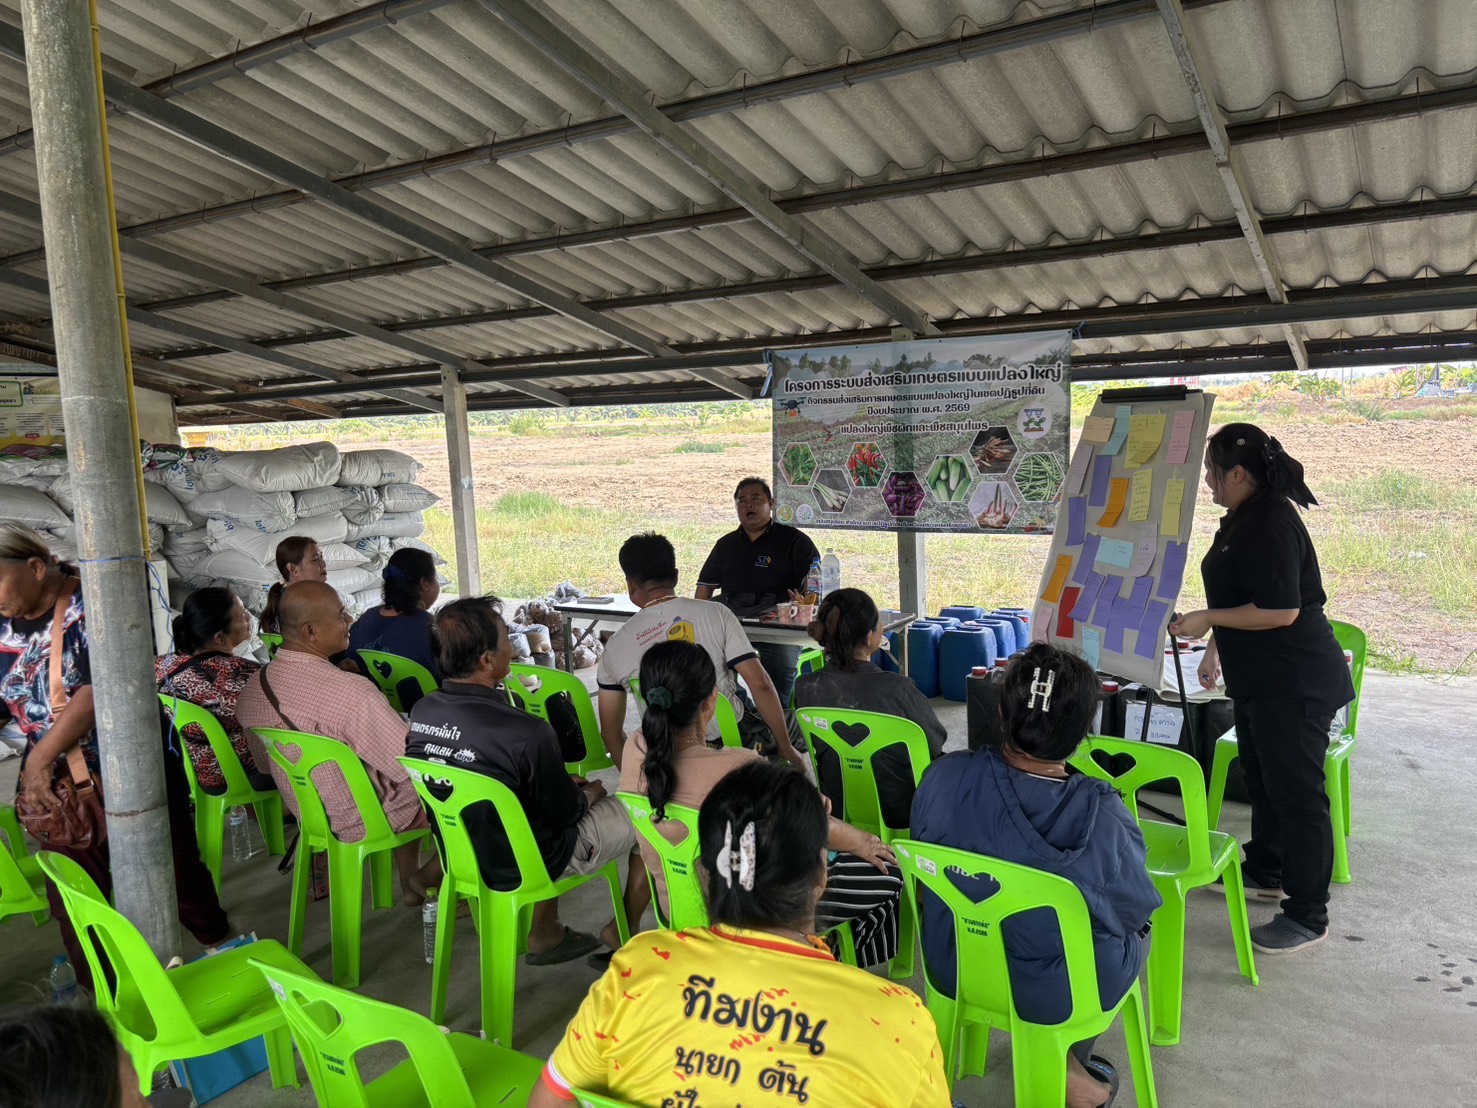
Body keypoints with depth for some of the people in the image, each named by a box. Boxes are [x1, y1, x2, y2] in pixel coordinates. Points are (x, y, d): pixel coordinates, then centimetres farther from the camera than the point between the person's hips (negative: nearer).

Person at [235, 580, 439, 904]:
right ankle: (425, 879, 26)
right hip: (367, 822, -7)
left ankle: (408, 884, 38)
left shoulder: (250, 690, -11)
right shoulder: (353, 693, -36)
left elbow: (263, 763, 6)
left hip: (308, 816, 7)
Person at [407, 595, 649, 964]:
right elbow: (566, 813, -18)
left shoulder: (420, 712, -12)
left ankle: (544, 933, 35)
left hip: (460, 853, 7)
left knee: (552, 791, 32)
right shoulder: (526, 733, -34)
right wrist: (590, 793, 5)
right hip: (527, 866, -6)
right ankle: (619, 937, 28)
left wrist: (565, 785, 8)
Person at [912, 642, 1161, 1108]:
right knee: (1139, 924, 27)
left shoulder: (943, 776, -22)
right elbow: (1135, 908, -10)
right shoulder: (1102, 815, -29)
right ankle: (1064, 1060, 22)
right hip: (1061, 993, -4)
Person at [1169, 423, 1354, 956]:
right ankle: (1265, 872, 40)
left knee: (1296, 791, -1)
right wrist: (1215, 648, 23)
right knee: (1261, 777, 22)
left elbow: (1280, 611, -27)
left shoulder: (1272, 523, -22)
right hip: (1258, 678, 11)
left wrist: (1205, 620, -21)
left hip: (1295, 684, -11)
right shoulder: (1241, 519, 10)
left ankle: (1308, 917, 10)